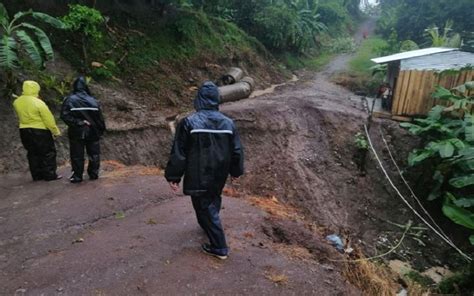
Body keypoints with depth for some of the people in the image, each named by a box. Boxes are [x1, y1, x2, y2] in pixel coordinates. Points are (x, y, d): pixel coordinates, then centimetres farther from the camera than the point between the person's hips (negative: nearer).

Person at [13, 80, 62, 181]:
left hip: (24, 131, 6)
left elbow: (20, 115, 12)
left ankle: (36, 175, 19)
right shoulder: (38, 103, -17)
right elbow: (48, 119, -14)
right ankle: (50, 175, 4)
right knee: (48, 153, 4)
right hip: (40, 131, -6)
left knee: (32, 154, 14)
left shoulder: (16, 102, 3)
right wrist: (56, 131, -6)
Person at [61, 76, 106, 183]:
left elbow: (65, 116, -17)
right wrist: (101, 130, 8)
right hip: (92, 132, 1)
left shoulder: (69, 100, -7)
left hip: (76, 133, -1)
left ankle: (77, 176, 12)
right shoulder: (92, 100, -3)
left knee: (77, 155, 8)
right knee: (94, 154, 13)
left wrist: (77, 123, -13)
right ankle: (93, 174, 18)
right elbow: (99, 118, 0)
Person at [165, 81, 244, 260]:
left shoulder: (189, 122, -16)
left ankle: (219, 247, 13)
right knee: (212, 203, 27)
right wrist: (236, 171, 19)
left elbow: (178, 153, -13)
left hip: (198, 177, -5)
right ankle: (209, 226, 50)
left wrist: (173, 177, -3)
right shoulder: (228, 123, -3)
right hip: (219, 176, 5)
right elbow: (237, 151, 4)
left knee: (205, 208, 7)